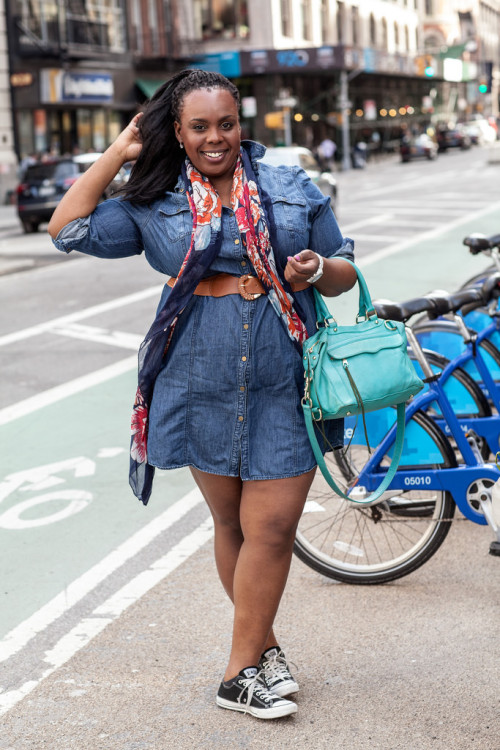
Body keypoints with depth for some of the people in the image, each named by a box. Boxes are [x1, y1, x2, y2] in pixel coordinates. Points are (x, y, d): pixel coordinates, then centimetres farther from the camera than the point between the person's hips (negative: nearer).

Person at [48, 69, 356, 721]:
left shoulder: (292, 189, 7)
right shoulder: (155, 206, 7)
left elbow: (345, 272, 12)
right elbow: (68, 230, -1)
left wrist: (317, 269, -12)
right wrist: (119, 153, 1)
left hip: (284, 390, -1)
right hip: (201, 391, 1)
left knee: (271, 527, -4)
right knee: (232, 525, 12)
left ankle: (241, 669, 10)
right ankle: (263, 645, 29)